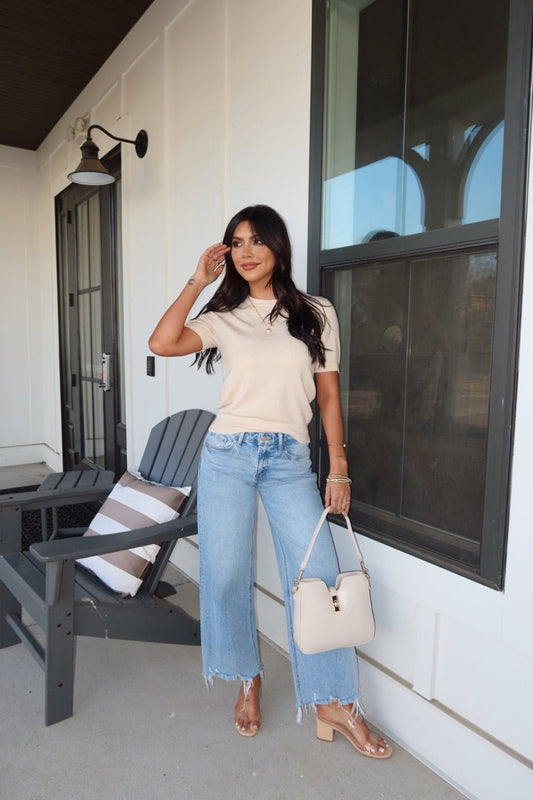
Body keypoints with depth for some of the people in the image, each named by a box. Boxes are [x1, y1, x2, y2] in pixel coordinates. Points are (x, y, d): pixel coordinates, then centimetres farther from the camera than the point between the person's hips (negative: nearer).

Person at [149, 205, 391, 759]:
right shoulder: (224, 317, 8)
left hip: (290, 460, 0)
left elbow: (328, 396, 5)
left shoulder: (316, 315, 7)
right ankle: (248, 681, 30)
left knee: (317, 576, -4)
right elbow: (162, 343, -10)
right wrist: (198, 280, -4)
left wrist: (339, 469, 1)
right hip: (227, 454, 1)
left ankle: (334, 705, 15)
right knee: (225, 574, 5)